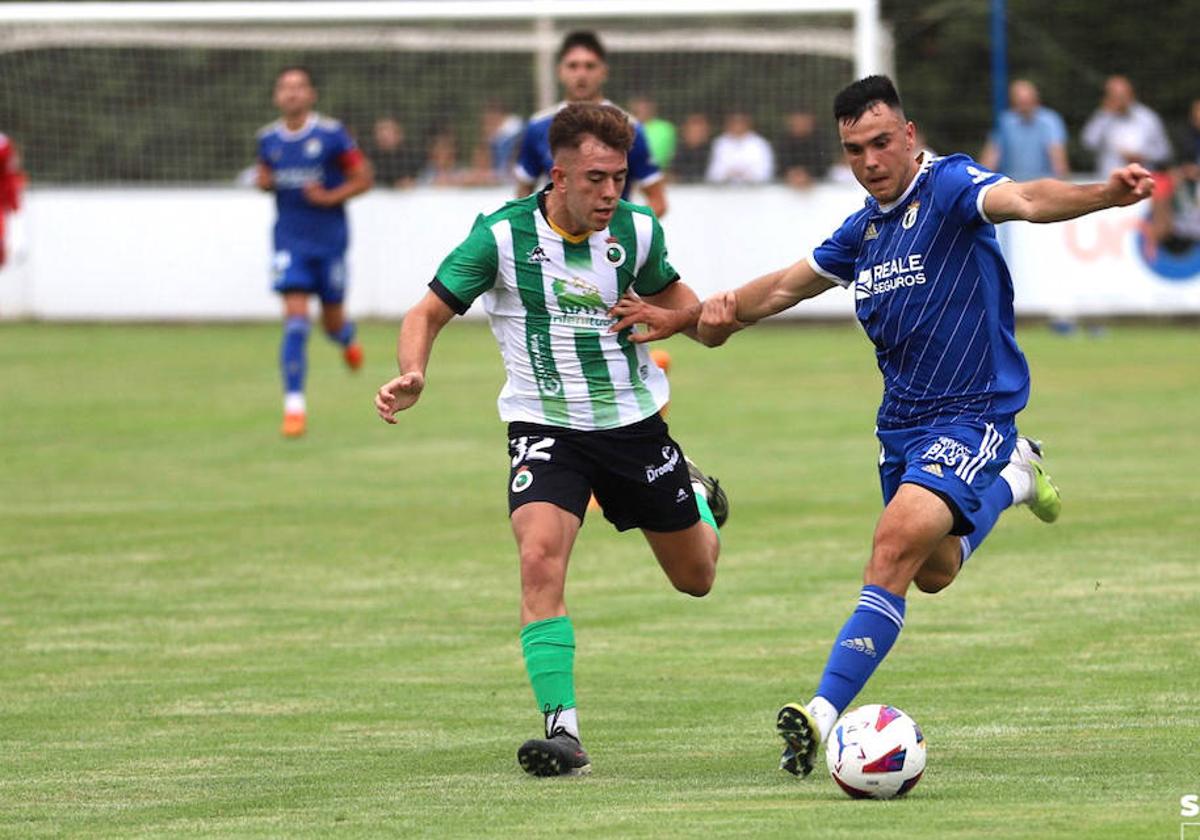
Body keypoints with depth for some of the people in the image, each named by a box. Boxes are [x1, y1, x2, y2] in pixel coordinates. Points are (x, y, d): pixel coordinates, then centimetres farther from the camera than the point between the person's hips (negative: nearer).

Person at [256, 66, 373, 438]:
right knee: (295, 318, -13)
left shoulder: (331, 134, -9)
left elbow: (363, 178, -4)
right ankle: (294, 404, -12)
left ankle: (348, 338, 49)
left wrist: (331, 196, -18)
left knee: (332, 323, 9)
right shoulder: (268, 138, 2)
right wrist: (264, 182, -4)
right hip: (290, 239, 1)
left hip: (329, 238, -1)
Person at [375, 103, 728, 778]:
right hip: (546, 426, -3)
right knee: (541, 558, -28)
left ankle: (701, 497, 54)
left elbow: (672, 295, 14)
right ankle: (563, 731, -25)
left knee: (696, 577, 16)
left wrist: (693, 316, -10)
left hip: (635, 422, 3)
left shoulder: (638, 230, -5)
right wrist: (413, 375, -30)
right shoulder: (503, 235, -15)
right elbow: (430, 313, -9)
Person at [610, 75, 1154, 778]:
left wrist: (1104, 194, -55)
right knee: (932, 572, 22)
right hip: (903, 421, 8)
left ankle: (826, 713, -29)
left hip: (971, 415, -8)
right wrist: (689, 317, 21)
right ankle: (1012, 478, 49)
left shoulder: (948, 186, -15)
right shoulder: (865, 229, 8)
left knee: (898, 542, -26)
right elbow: (787, 285, 24)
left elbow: (1024, 199, -35)